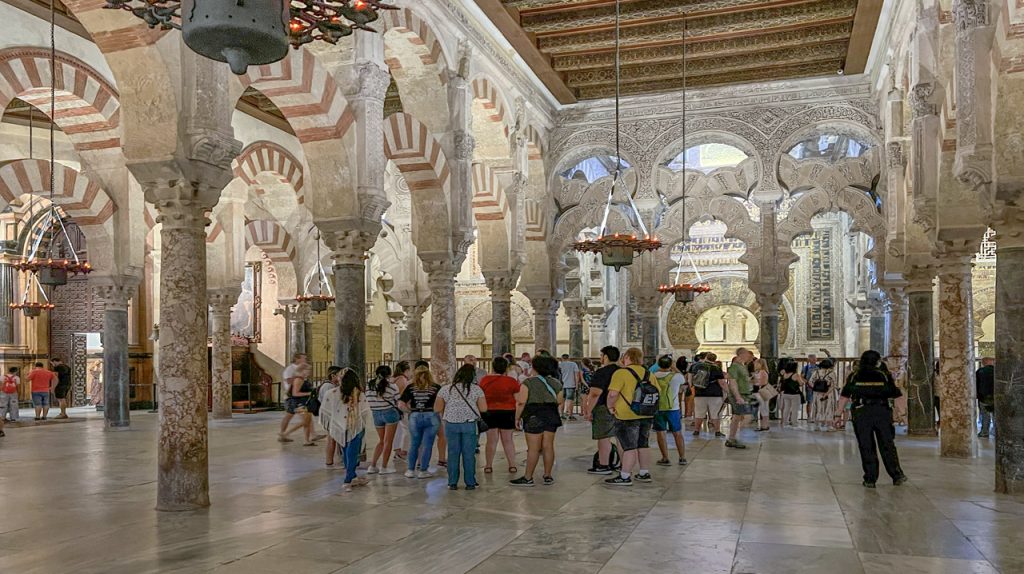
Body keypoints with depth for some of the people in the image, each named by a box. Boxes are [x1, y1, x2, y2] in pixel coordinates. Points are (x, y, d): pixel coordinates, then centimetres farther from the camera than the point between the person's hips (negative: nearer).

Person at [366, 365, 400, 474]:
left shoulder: (369, 386, 2)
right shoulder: (391, 385, -10)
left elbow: (368, 401, 3)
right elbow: (398, 401, -5)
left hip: (376, 414, 5)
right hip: (390, 413, -5)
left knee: (381, 441, 19)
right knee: (388, 441, 4)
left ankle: (372, 466, 16)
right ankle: (384, 467, 7)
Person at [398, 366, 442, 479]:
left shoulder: (410, 388, 2)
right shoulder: (436, 387, 0)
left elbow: (401, 405, -3)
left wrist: (411, 411, 10)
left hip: (415, 417, 2)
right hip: (431, 417, -1)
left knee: (414, 444, 15)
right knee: (427, 445, 7)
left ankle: (411, 470, 20)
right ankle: (423, 471, 12)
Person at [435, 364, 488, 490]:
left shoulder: (445, 389, 2)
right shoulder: (476, 389, -1)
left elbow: (437, 409, 3)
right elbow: (483, 409, -3)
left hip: (451, 424, 1)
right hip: (470, 424, -1)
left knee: (453, 453, 8)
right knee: (469, 454, 5)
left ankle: (452, 483, 12)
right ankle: (470, 483, 10)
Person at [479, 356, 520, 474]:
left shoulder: (484, 380, -3)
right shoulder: (511, 381, -7)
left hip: (489, 412, 1)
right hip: (507, 412, -1)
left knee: (491, 440, 8)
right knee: (508, 440, 10)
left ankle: (488, 466, 11)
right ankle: (512, 466, 11)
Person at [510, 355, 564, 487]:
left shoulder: (528, 382, -8)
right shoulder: (556, 383, 8)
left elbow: (521, 402, -12)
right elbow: (560, 402, 11)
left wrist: (517, 417, -2)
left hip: (533, 416, -5)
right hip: (551, 415, 5)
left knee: (533, 448, -4)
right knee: (548, 446, 9)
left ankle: (528, 478, 1)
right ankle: (548, 476, 14)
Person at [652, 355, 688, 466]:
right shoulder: (676, 376, -11)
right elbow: (684, 380, 10)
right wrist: (675, 368, 18)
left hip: (657, 408, 0)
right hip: (673, 408, 0)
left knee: (661, 434, 6)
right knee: (677, 433, 11)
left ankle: (665, 459, 7)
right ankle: (682, 458, 17)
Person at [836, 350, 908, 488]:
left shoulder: (854, 376, 8)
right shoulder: (883, 376, 8)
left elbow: (845, 396, 3)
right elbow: (895, 394, 8)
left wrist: (839, 415, 5)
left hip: (861, 413, 0)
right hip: (882, 412, 0)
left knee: (866, 447, 3)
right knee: (887, 445, 8)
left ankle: (870, 479, 3)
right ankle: (896, 474, 5)